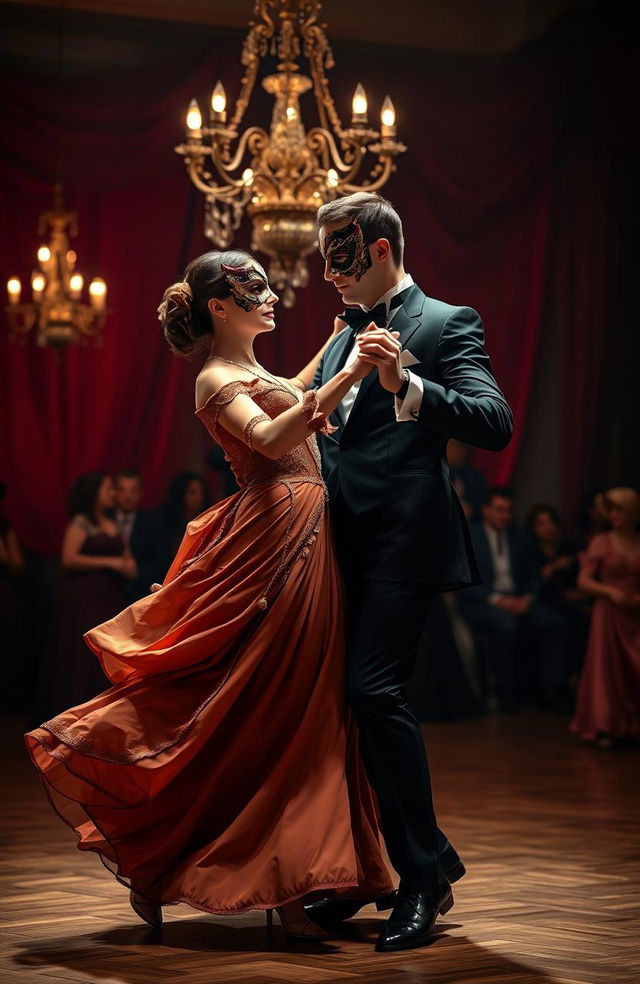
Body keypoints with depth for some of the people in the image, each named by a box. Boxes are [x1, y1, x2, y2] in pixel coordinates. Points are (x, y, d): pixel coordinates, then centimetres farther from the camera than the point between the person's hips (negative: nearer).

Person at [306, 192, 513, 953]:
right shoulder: (343, 339, 22)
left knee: (374, 691, -17)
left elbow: (495, 425, -15)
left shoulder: (446, 324, -1)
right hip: (342, 547, 8)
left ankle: (424, 871, -4)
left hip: (401, 546, -8)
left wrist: (406, 385, -27)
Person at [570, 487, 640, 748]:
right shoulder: (601, 543, 1)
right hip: (608, 615, -1)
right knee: (606, 668, -3)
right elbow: (583, 581, -1)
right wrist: (610, 591, -15)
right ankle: (605, 728, 3)